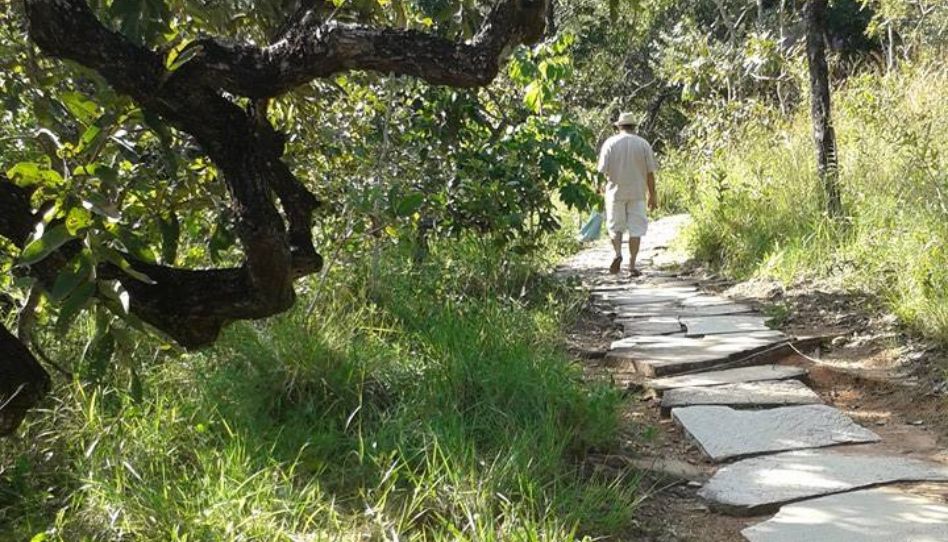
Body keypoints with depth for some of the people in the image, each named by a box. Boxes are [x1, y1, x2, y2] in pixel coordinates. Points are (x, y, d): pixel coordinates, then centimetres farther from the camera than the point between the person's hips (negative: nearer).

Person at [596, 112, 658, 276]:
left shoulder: (610, 143, -2)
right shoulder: (643, 144, 1)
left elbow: (602, 170, -7)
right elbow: (650, 172, 1)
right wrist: (652, 195, 7)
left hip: (615, 191, 0)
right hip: (637, 193, 0)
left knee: (615, 225, 13)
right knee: (636, 228, 4)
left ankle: (618, 253, -11)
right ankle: (632, 265, 1)